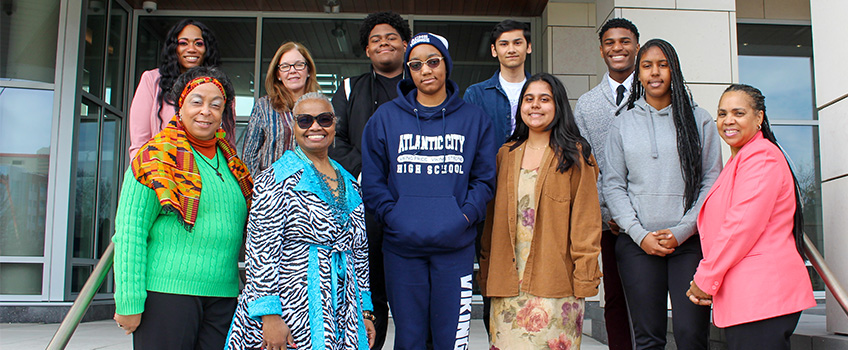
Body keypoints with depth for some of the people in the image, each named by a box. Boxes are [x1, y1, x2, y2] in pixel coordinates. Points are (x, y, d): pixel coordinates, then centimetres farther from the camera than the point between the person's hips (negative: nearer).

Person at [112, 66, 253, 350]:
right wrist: (129, 303, -12)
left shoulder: (230, 162, 14)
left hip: (224, 295, 6)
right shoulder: (157, 158, -4)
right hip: (167, 292, -5)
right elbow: (130, 233, -8)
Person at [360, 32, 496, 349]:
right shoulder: (385, 117, 8)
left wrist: (465, 216, -8)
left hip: (456, 245, 0)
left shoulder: (474, 118, 10)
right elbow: (372, 180, 6)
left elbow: (484, 178, 8)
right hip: (401, 245, 0)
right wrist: (393, 216, -9)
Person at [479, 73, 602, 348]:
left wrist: (584, 274, -9)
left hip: (554, 280, -3)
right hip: (508, 279, 3)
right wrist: (486, 270, 13)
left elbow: (586, 217, -3)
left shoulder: (575, 155, 1)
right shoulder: (507, 154, 13)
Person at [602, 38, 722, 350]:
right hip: (638, 243, 1)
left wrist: (682, 231, -7)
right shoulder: (623, 123, 10)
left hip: (689, 242, 0)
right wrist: (640, 234, -5)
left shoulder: (699, 120, 8)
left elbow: (712, 181, 4)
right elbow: (612, 186, 7)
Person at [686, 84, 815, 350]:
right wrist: (707, 279, 11)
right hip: (744, 298, 10)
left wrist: (705, 279, -11)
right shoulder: (738, 160, 23)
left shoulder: (761, 156, -9)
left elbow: (743, 225, -18)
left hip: (760, 297, -10)